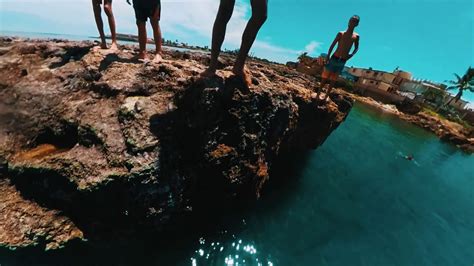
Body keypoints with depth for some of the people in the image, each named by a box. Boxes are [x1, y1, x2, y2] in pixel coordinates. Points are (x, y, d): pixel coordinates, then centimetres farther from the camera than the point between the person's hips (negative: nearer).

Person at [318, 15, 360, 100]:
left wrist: (352, 54, -4)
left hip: (343, 61, 3)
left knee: (333, 80, 7)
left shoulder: (356, 36, 5)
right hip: (334, 58, -2)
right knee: (325, 77, 0)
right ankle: (318, 93, 12)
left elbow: (356, 48, 15)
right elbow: (332, 45, -1)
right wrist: (328, 57, -10)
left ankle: (326, 96, 15)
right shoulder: (341, 33, -1)